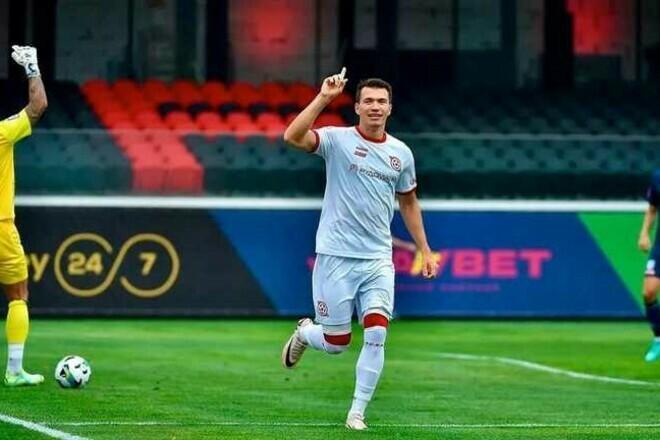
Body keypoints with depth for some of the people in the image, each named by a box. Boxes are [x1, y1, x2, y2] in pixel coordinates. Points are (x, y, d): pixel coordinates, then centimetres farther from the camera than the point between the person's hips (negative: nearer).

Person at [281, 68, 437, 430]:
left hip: (378, 260, 3)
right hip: (336, 256, -3)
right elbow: (293, 137, -25)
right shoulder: (337, 140, -6)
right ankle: (304, 333, 38)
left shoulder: (401, 153, 8)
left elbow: (408, 202, 21)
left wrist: (424, 250, 19)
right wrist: (323, 98, -30)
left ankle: (357, 412, -1)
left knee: (376, 334, -13)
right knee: (336, 343, 1)